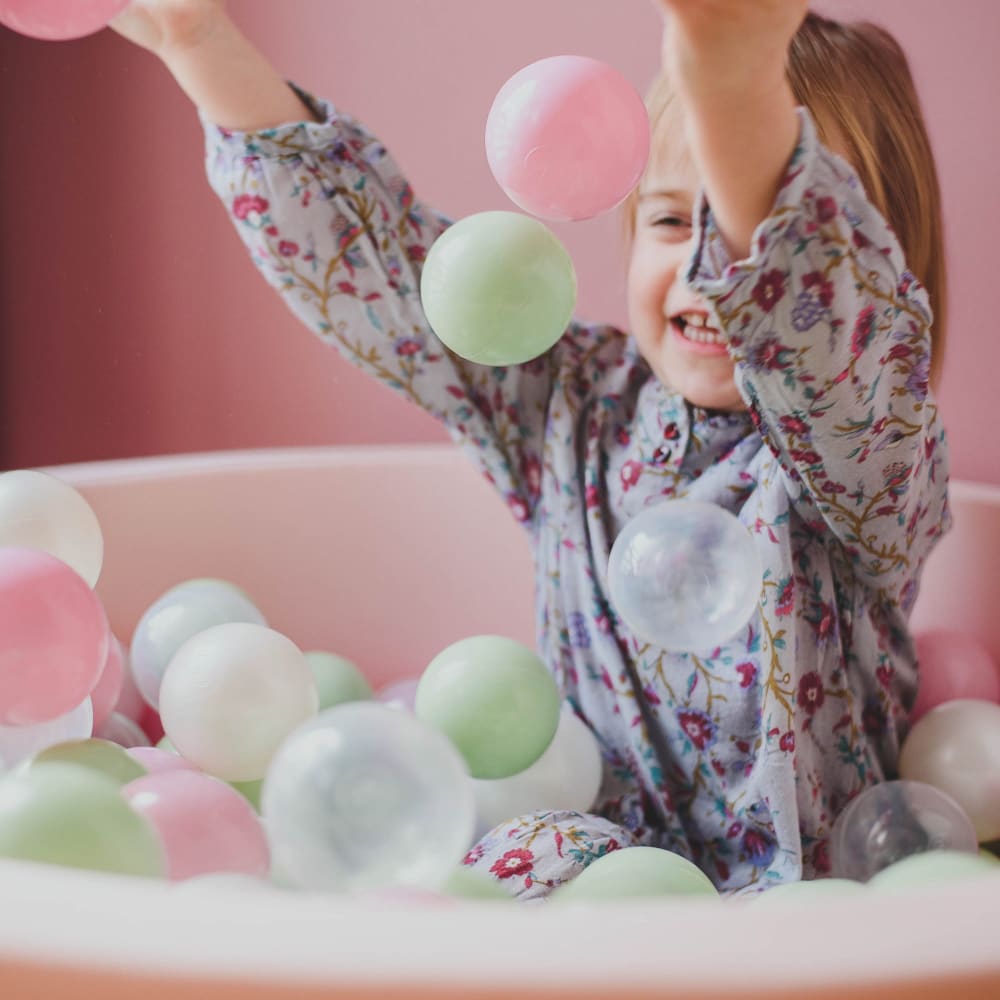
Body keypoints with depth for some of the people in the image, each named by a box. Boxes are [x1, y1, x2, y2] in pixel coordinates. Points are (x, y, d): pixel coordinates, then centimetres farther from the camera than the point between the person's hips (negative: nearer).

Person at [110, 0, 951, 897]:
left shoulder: (869, 449, -14)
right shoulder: (576, 407, 4)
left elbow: (832, 298, -37)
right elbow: (387, 265, 6)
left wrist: (737, 82, -57)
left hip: (778, 893, -5)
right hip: (591, 836, 5)